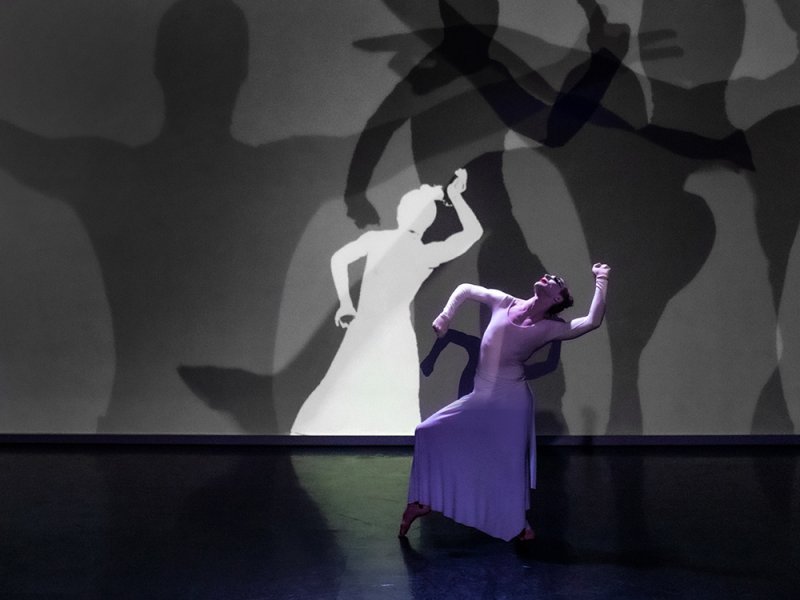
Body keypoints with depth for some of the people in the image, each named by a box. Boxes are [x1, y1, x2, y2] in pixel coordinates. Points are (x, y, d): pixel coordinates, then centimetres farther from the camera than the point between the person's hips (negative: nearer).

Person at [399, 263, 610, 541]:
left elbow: (592, 321, -19)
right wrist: (445, 315, 3)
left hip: (511, 402, -3)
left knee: (511, 464, 2)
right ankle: (420, 502, 14)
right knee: (429, 433, 0)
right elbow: (465, 289, 14)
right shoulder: (503, 303, 1)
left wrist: (601, 282, -16)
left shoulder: (548, 328, -7)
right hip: (480, 398, 4)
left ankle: (519, 523, 27)